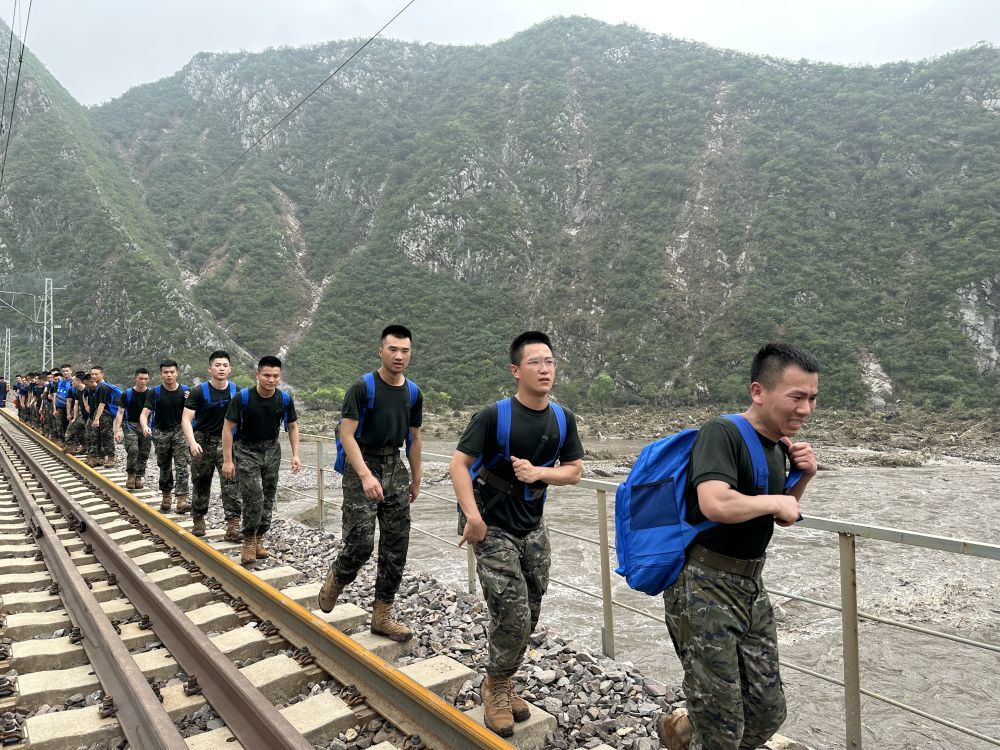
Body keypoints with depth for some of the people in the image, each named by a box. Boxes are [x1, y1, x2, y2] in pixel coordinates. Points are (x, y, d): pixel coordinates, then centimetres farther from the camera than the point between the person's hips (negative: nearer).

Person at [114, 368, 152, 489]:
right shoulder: (127, 394, -3)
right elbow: (120, 412, -3)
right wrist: (117, 430, -12)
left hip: (146, 426, 2)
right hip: (130, 425, -2)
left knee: (144, 454, 2)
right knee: (132, 450, -20)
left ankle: (139, 477, 15)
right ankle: (131, 475, -3)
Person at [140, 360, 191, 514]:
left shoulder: (185, 391, -2)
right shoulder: (154, 392, -3)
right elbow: (144, 413, -11)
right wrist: (145, 426, -32)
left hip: (180, 430, -1)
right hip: (161, 432, 1)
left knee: (182, 465, -13)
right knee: (164, 466, 13)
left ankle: (181, 500, -17)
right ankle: (166, 496, 31)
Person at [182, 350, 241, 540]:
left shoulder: (236, 391, -1)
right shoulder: (199, 392, -10)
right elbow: (186, 419, -14)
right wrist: (192, 442, -28)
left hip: (227, 441, 1)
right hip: (203, 441, -1)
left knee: (231, 482, -12)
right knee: (201, 484, 12)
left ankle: (233, 525, -15)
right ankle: (198, 520, 29)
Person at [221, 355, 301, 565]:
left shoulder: (284, 399, -8)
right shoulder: (243, 397, -18)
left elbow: (292, 426, 5)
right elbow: (228, 427, -13)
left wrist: (295, 454, -3)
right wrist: (227, 460, -17)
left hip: (271, 450, 4)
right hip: (246, 450, -4)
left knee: (268, 498, 7)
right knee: (253, 497, -15)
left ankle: (259, 539, 24)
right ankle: (248, 541, 5)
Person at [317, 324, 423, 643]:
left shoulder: (413, 393, 6)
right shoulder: (363, 388, -11)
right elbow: (346, 434, -17)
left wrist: (416, 479, 18)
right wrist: (365, 475, -28)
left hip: (395, 467, 6)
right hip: (362, 466, -6)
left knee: (396, 546, 5)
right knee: (360, 543, -11)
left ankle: (382, 616, 15)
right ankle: (335, 581, 22)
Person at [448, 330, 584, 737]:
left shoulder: (562, 418, -2)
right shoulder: (494, 414, -17)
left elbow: (574, 470, 4)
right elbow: (458, 465, -16)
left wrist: (539, 472, -16)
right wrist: (472, 515, -26)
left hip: (533, 529, 6)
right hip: (492, 529, -5)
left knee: (528, 619, 14)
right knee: (513, 617, -8)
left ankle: (502, 686, 37)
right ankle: (496, 687, 20)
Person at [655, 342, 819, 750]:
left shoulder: (778, 445, 8)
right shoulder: (722, 432, -19)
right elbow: (716, 504, -35)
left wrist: (803, 478, 2)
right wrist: (775, 501, -17)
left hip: (751, 589, 8)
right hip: (704, 589, -8)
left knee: (768, 712, 15)